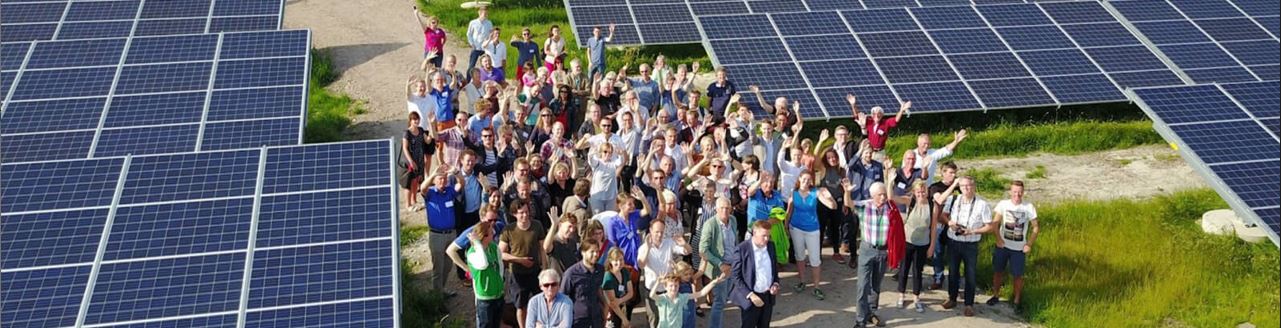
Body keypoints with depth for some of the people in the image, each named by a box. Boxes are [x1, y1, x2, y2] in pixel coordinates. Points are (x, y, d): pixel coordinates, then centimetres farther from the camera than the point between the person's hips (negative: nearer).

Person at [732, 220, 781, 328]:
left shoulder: (771, 246, 2)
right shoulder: (742, 249, -16)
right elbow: (736, 277, -13)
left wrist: (775, 284, -2)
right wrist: (750, 295, -19)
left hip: (768, 296, 5)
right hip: (750, 298, -5)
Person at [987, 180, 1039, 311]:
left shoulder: (1029, 207, -7)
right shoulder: (1003, 204, -7)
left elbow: (1036, 227, -1)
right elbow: (995, 222, -13)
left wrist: (1029, 244, -6)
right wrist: (998, 238, -23)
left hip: (1019, 248, -1)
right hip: (1002, 245, 1)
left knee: (1018, 275, 6)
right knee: (998, 271, 12)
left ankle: (1016, 301, 21)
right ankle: (995, 295, 29)